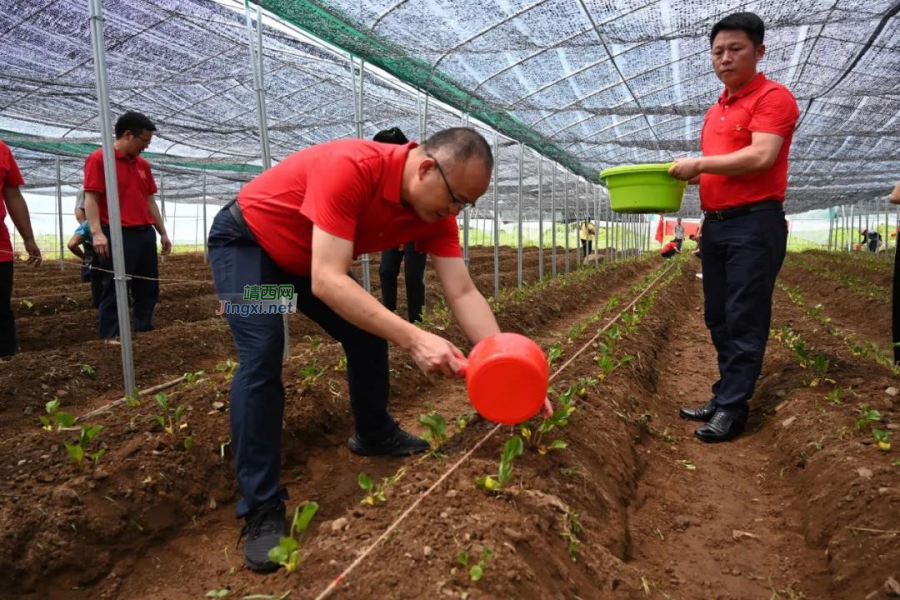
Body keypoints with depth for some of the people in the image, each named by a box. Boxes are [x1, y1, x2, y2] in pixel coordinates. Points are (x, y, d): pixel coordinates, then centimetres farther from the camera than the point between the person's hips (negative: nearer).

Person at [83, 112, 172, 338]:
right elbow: (90, 198, -11)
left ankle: (144, 330, 23)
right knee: (115, 290, -2)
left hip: (145, 233, 7)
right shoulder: (99, 159, -5)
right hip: (118, 235, -7)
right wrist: (97, 232, -21)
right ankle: (110, 338, 6)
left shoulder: (143, 164, 17)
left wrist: (163, 232, 17)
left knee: (149, 287, 11)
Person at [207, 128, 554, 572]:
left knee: (369, 333, 4)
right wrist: (414, 339, -50)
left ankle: (374, 435, 27)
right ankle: (261, 509, -12)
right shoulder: (350, 168, -38)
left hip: (308, 256, 7)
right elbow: (327, 281, -43)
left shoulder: (435, 210, -16)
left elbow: (463, 294, -16)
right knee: (262, 355, -22)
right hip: (246, 242, -7)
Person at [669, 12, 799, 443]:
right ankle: (725, 398, 20)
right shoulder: (715, 111, 20)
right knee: (719, 319, 11)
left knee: (744, 320, -5)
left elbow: (761, 157, -19)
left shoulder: (773, 97, -5)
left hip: (755, 223, -8)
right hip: (715, 224, 9)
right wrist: (686, 174, 8)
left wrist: (699, 163, -12)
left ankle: (732, 410, 1)